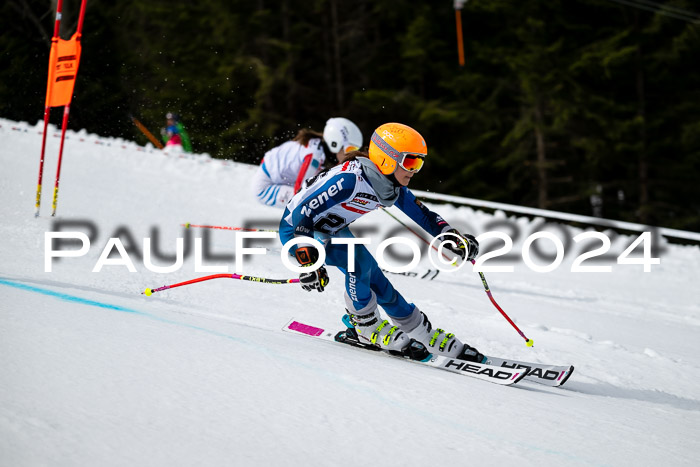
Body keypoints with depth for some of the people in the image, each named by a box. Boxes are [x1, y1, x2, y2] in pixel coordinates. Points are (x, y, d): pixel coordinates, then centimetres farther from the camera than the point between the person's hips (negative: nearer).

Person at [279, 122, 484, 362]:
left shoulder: (393, 187, -7)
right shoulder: (350, 179, -34)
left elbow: (422, 214, 6)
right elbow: (300, 210, -35)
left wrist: (451, 236, -10)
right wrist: (307, 261, -40)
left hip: (330, 232, 8)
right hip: (297, 230, -8)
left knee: (375, 281, 0)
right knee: (359, 258, -29)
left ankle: (430, 338, 10)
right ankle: (366, 326, -9)